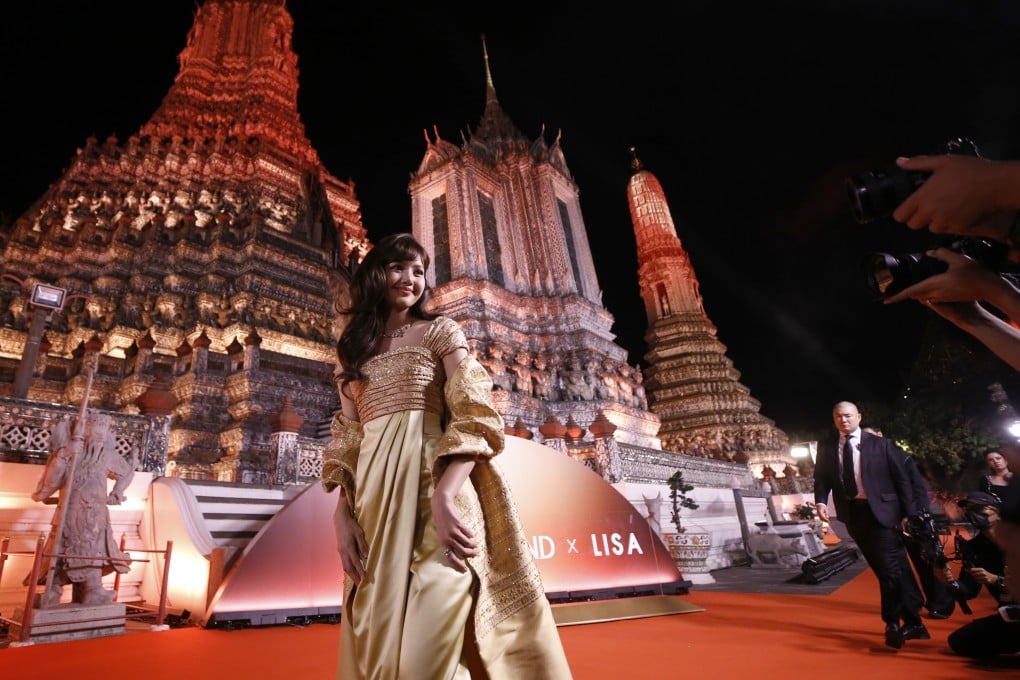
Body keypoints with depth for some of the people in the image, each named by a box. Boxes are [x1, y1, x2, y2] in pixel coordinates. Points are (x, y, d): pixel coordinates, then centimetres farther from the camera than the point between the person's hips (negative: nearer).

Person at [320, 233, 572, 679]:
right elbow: (346, 438, 14)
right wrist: (343, 513, -1)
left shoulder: (440, 332, 7)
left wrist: (445, 496, -21)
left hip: (435, 483, -4)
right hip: (374, 500, 5)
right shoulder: (354, 349, 19)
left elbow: (475, 415, -6)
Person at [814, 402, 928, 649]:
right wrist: (821, 501, -14)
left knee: (889, 568, -6)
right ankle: (912, 622, 23)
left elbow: (902, 480, 0)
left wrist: (909, 514, -6)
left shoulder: (881, 445, 0)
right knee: (885, 569, 11)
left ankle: (893, 624, 9)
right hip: (853, 514, 3)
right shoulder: (827, 449, 6)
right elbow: (822, 478, 4)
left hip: (882, 511, -3)